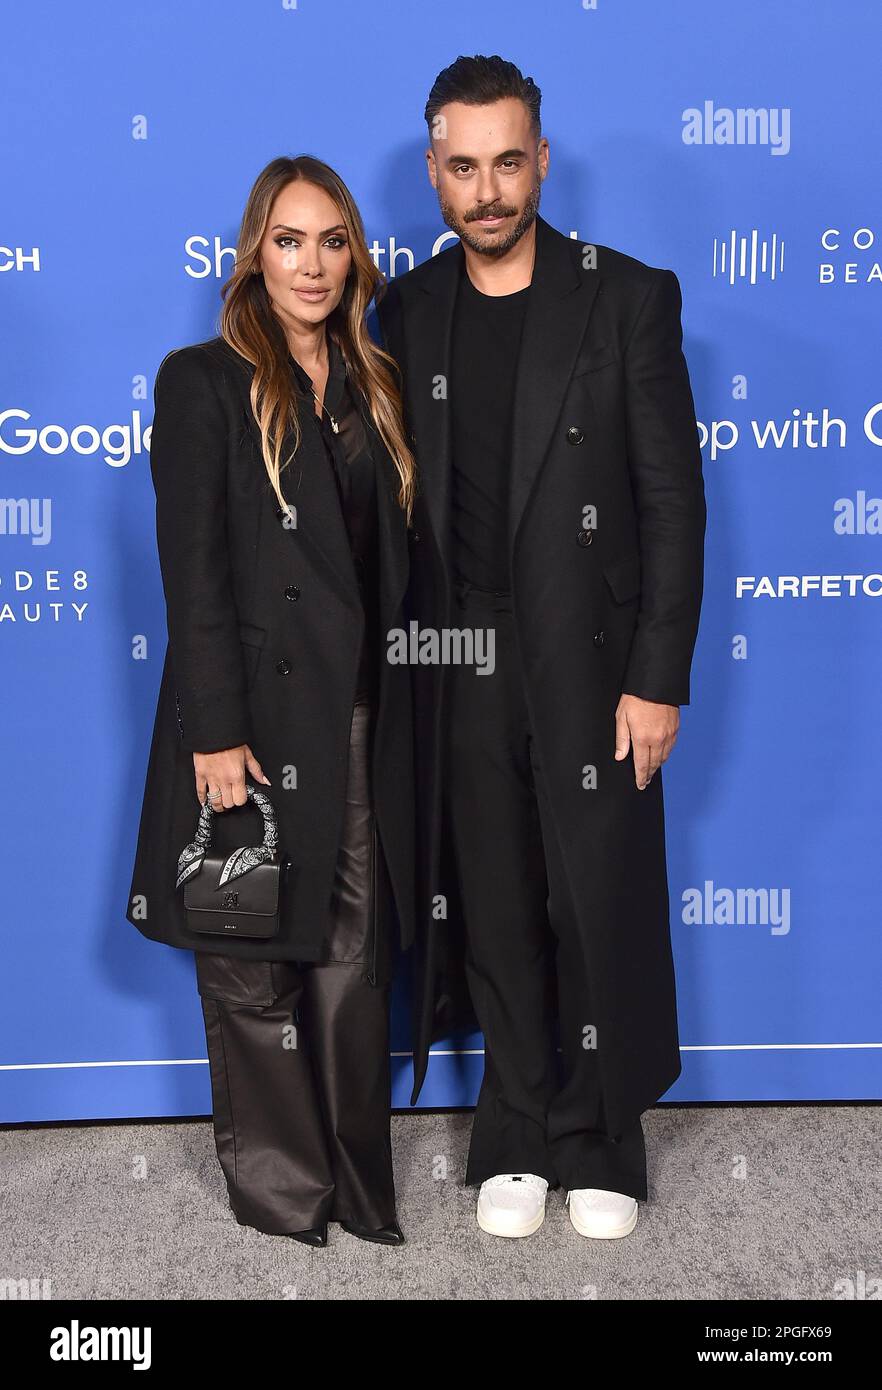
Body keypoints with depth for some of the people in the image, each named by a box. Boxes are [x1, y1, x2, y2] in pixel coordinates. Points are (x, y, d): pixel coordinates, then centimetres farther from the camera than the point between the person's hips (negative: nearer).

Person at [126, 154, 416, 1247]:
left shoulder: (373, 388, 14)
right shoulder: (203, 381, -1)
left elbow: (393, 561, 13)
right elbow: (192, 570, -8)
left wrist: (398, 713, 6)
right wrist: (215, 732, -14)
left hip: (364, 721, 5)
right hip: (258, 716, -4)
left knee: (355, 954, 9)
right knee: (254, 966, 6)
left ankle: (356, 1180, 23)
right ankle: (279, 1186, 22)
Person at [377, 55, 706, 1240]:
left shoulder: (629, 297, -4)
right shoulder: (408, 310, 7)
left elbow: (673, 500, -6)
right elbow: (404, 495, 9)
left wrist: (657, 680, -11)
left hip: (590, 665, -2)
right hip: (459, 671, 3)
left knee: (601, 907, 5)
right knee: (493, 910, 10)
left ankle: (600, 1144, 25)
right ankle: (518, 1138, 27)